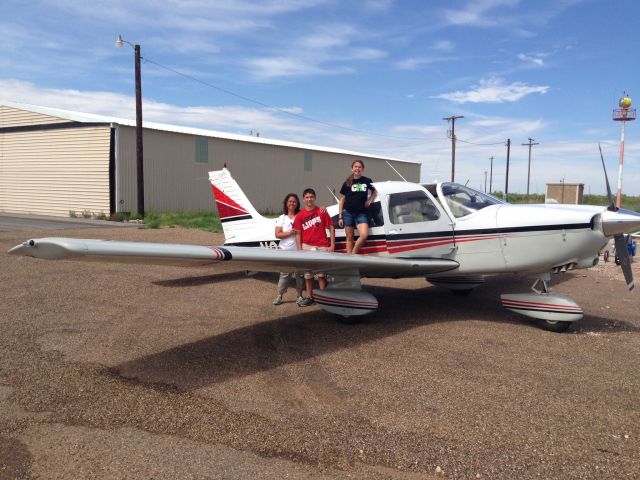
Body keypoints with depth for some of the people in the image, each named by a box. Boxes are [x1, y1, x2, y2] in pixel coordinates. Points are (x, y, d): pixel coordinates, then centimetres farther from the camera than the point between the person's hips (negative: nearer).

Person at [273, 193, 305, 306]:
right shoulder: (282, 218, 7)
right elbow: (277, 234, 1)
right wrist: (290, 233, -11)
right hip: (285, 250, 0)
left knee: (299, 273, 3)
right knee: (284, 273, 2)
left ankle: (300, 295, 14)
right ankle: (279, 296, 11)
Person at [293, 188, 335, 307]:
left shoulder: (322, 212, 1)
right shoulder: (300, 215, 5)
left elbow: (331, 228, 2)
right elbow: (298, 233, 4)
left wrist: (332, 245, -4)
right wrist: (300, 250, -4)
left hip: (321, 247, -2)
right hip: (307, 247, 2)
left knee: (321, 274, 0)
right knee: (308, 274, 9)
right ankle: (309, 297, 19)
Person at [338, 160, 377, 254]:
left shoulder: (367, 181, 5)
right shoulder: (347, 183, 5)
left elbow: (374, 192, 23)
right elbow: (342, 200, 8)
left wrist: (369, 200, 3)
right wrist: (340, 216, 2)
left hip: (361, 213, 0)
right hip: (348, 213, 0)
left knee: (364, 235, -18)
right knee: (349, 238, 3)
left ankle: (353, 253, 0)